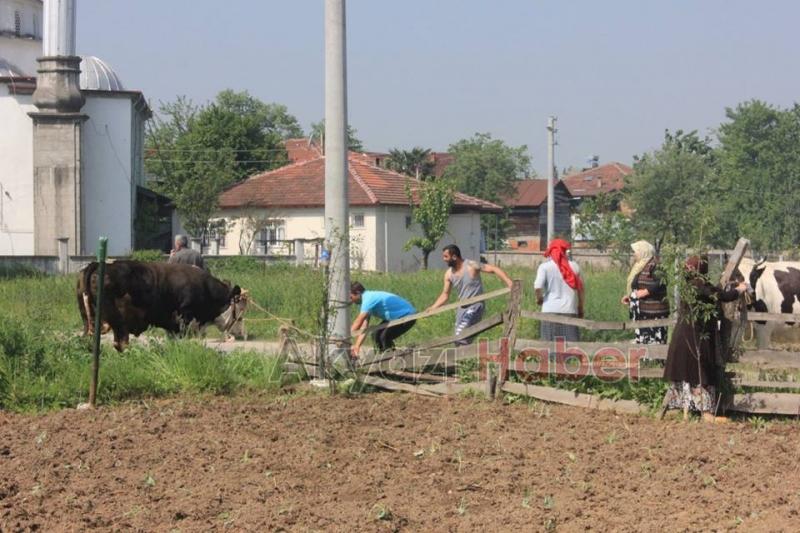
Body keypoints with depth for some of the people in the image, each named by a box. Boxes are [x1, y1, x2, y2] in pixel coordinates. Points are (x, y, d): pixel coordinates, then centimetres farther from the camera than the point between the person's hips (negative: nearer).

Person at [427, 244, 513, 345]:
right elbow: (445, 295, 9)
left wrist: (509, 283, -28)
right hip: (462, 308, 7)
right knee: (457, 338, 8)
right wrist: (433, 308, -4)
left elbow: (494, 270, -17)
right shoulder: (449, 274, 2)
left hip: (475, 306, -7)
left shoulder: (471, 266, -15)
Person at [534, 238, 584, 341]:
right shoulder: (574, 266, 7)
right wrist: (580, 309, 21)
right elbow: (580, 288, 10)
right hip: (569, 311, 2)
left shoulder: (545, 267, -2)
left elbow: (538, 287, -15)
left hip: (551, 310, -2)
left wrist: (539, 299, 6)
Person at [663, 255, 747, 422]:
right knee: (701, 373, -2)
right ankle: (706, 412, 0)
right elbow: (724, 296, -14)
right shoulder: (701, 285, -16)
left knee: (686, 374, 10)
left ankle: (686, 411, 11)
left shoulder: (687, 286, 8)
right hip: (698, 338, -7)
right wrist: (739, 289, 4)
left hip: (682, 336, 7)